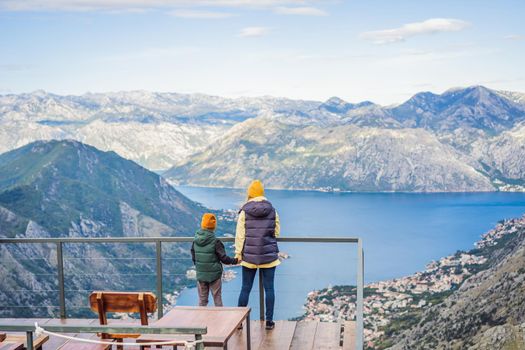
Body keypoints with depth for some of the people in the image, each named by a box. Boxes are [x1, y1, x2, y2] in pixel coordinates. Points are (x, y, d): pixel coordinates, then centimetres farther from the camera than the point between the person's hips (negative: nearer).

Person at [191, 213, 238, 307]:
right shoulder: (215, 241, -17)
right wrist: (234, 261, 4)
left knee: (202, 299, 12)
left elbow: (193, 257, 4)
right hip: (214, 274, -4)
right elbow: (223, 258, -12)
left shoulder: (195, 241, -4)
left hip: (200, 275, 4)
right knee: (217, 298, 8)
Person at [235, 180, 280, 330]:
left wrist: (238, 253, 5)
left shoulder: (245, 212, -6)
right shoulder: (272, 211, -2)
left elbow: (240, 234, -4)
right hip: (269, 255, 0)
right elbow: (277, 232, 5)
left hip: (249, 255, 0)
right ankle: (269, 321, 10)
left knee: (245, 288, 8)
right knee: (269, 288, 6)